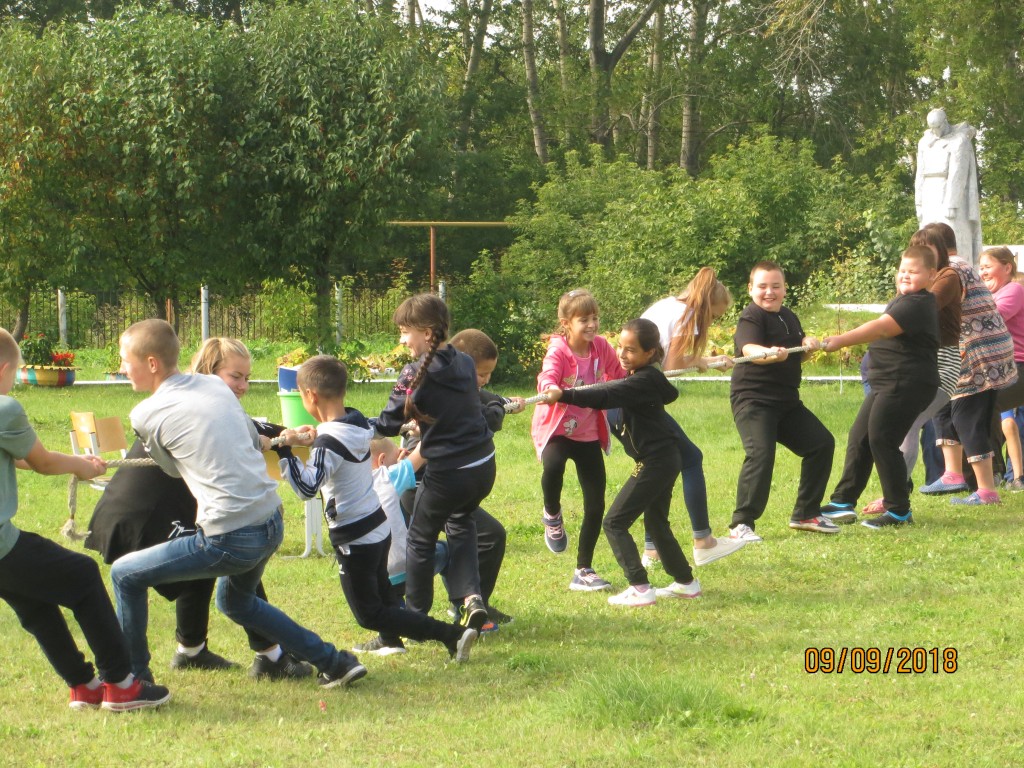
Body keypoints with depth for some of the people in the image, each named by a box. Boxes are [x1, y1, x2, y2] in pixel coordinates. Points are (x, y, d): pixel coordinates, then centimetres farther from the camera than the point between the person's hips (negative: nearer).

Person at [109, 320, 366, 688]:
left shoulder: (146, 415, -5)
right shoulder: (215, 385, 11)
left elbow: (173, 468, 11)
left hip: (230, 539, -7)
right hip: (273, 522, 7)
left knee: (125, 575, 7)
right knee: (235, 601, 33)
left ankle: (131, 678, 14)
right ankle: (334, 663, 31)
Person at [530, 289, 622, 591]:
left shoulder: (601, 347, -3)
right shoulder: (558, 350, -18)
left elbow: (618, 375, 15)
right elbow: (547, 377, -37)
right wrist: (550, 389, -58)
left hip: (588, 432, 5)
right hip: (555, 428, -5)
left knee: (595, 504, 3)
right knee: (553, 466, -39)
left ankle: (583, 570, 18)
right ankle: (552, 516, -6)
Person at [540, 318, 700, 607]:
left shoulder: (642, 381, -19)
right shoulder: (650, 378, 10)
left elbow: (606, 396, -33)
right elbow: (669, 394, 33)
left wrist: (564, 395, -42)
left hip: (656, 461, -11)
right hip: (665, 460, 11)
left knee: (615, 522, -8)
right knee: (656, 521, 24)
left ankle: (640, 588, -12)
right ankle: (685, 582, 33)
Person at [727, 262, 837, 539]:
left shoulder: (788, 317, 14)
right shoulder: (751, 318, -12)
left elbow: (799, 357, 24)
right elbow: (750, 349, -32)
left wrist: (808, 344, 0)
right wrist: (771, 354, -54)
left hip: (786, 401, 9)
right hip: (752, 399, -9)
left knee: (822, 443, 9)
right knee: (760, 453, -25)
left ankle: (805, 514, 19)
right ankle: (742, 523, -19)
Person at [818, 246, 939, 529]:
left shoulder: (917, 304, -17)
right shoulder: (903, 300, 17)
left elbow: (881, 328, -30)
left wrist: (842, 340, -36)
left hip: (907, 385, -11)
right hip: (887, 383, 11)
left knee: (881, 441, -9)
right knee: (859, 438, 11)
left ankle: (899, 511, 0)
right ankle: (843, 503, 19)